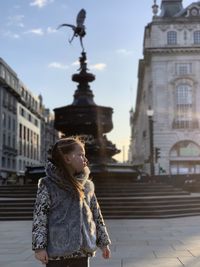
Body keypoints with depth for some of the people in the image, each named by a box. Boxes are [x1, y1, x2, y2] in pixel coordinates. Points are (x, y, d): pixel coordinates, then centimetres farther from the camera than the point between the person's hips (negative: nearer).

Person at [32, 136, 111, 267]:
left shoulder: (87, 185, 7)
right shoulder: (47, 185, -8)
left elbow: (97, 214, 13)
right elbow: (39, 217, -10)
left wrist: (104, 242, 14)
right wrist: (39, 247, -14)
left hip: (82, 250, 5)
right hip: (57, 250, -5)